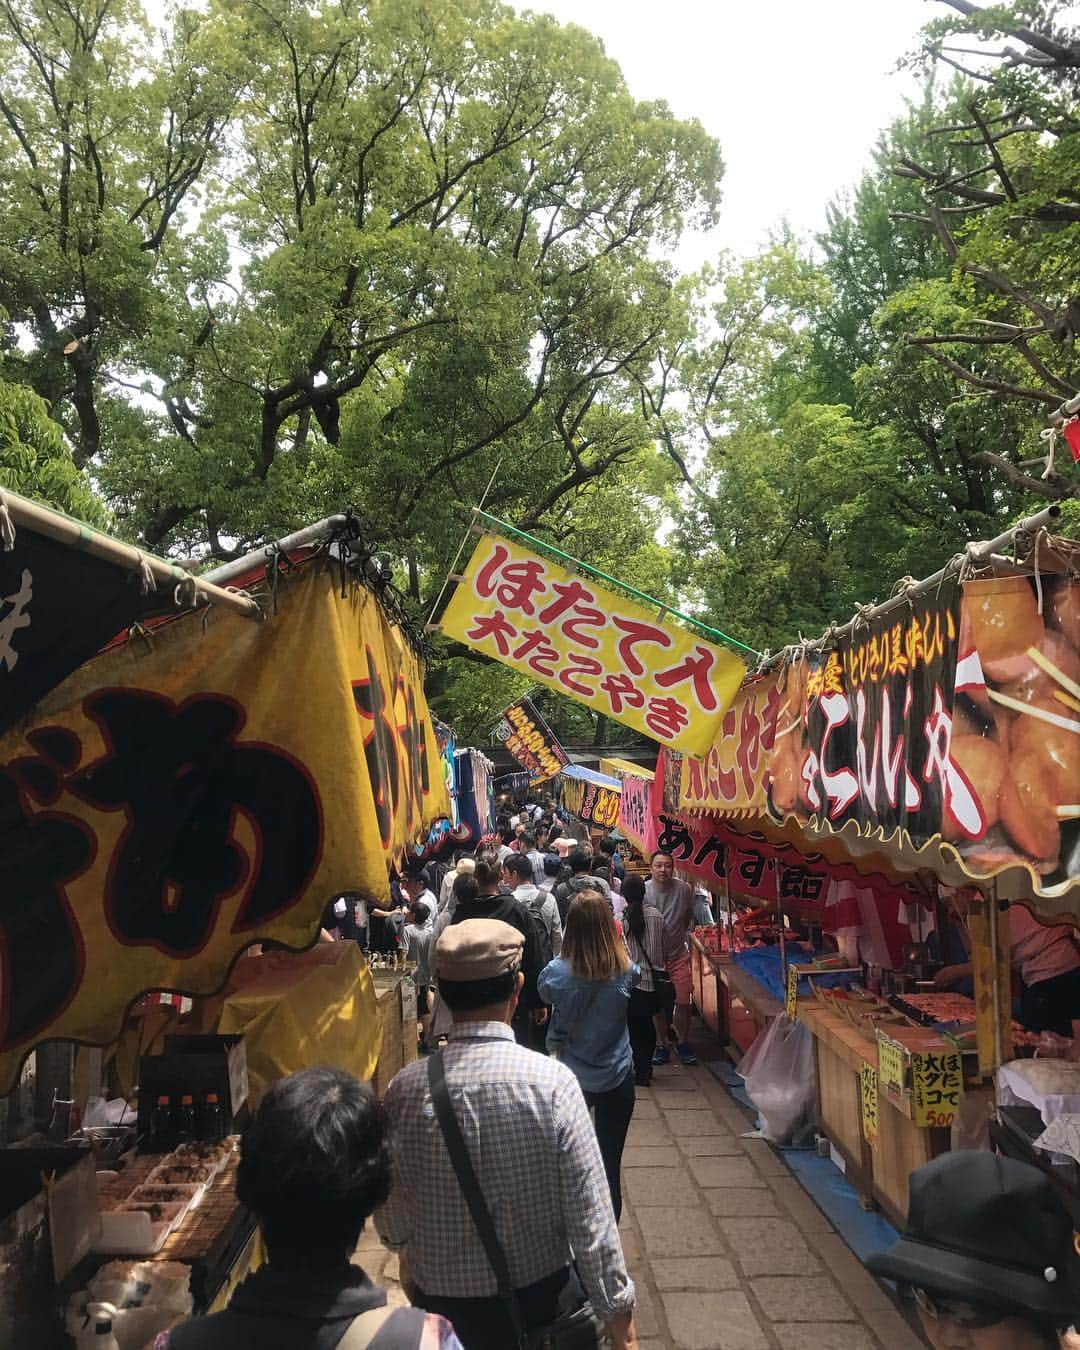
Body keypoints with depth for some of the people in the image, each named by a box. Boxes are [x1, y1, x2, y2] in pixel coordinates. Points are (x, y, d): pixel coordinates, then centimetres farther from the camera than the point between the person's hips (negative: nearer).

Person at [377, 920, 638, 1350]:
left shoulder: (406, 1089, -17)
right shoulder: (553, 1082, -22)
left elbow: (390, 1219, -3)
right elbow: (590, 1214, -18)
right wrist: (618, 1313, -5)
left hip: (443, 1301, 1)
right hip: (542, 1294, -1)